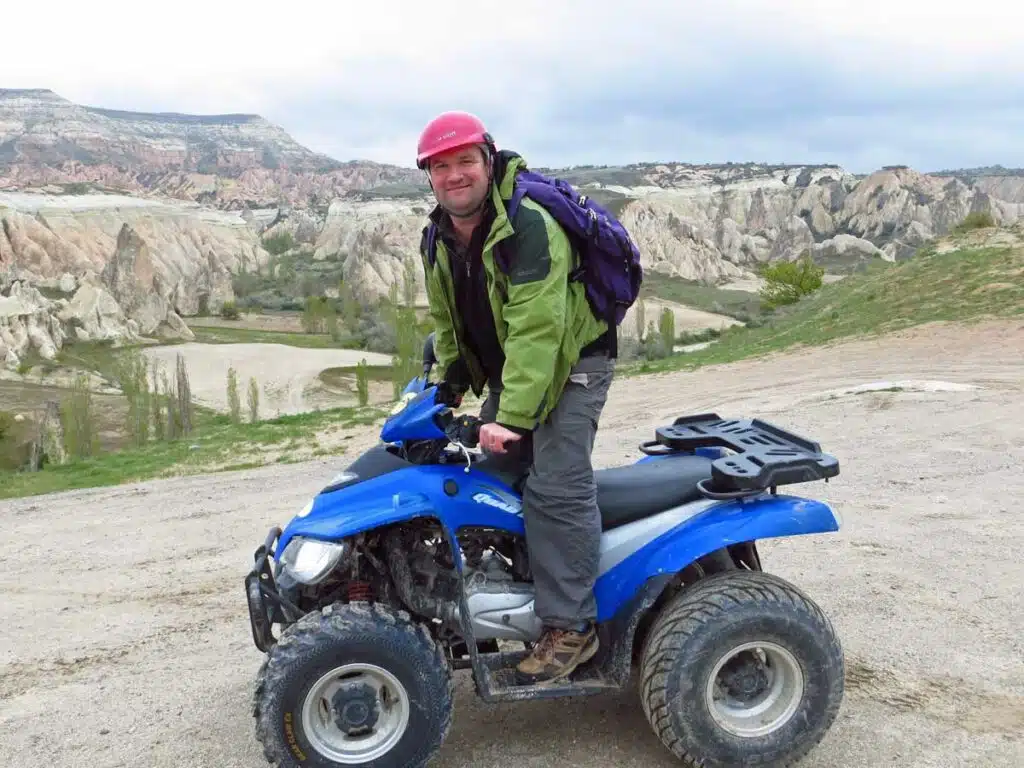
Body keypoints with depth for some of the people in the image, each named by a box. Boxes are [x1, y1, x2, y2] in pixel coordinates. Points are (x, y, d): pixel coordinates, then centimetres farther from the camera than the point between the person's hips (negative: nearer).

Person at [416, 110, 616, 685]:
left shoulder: (529, 226, -24)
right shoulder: (438, 239, 3)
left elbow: (536, 330, -30)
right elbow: (446, 324, 14)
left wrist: (513, 416, -32)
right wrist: (445, 390, 9)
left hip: (571, 362, -8)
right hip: (506, 371, 9)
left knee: (557, 488, -19)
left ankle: (571, 626, -9)